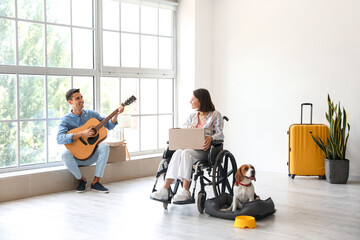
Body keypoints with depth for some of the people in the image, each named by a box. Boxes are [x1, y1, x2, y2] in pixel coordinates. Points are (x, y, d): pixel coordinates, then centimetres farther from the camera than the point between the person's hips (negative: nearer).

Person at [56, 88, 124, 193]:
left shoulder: (91, 114, 6)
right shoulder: (66, 120, -6)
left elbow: (109, 125, 6)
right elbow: (59, 139, -22)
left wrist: (116, 114, -13)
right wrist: (81, 134, -30)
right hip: (76, 156, -2)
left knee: (104, 147, -26)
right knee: (65, 154, -34)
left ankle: (96, 182, -20)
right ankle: (82, 180, -9)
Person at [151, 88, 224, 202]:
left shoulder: (215, 115, 5)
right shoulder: (193, 116, 22)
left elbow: (219, 134, -5)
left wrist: (210, 138, -28)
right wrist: (188, 127, -3)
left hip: (204, 150, -5)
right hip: (190, 147, 5)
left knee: (186, 153, -35)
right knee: (178, 152, -31)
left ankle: (185, 191, -44)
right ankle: (165, 189, -42)